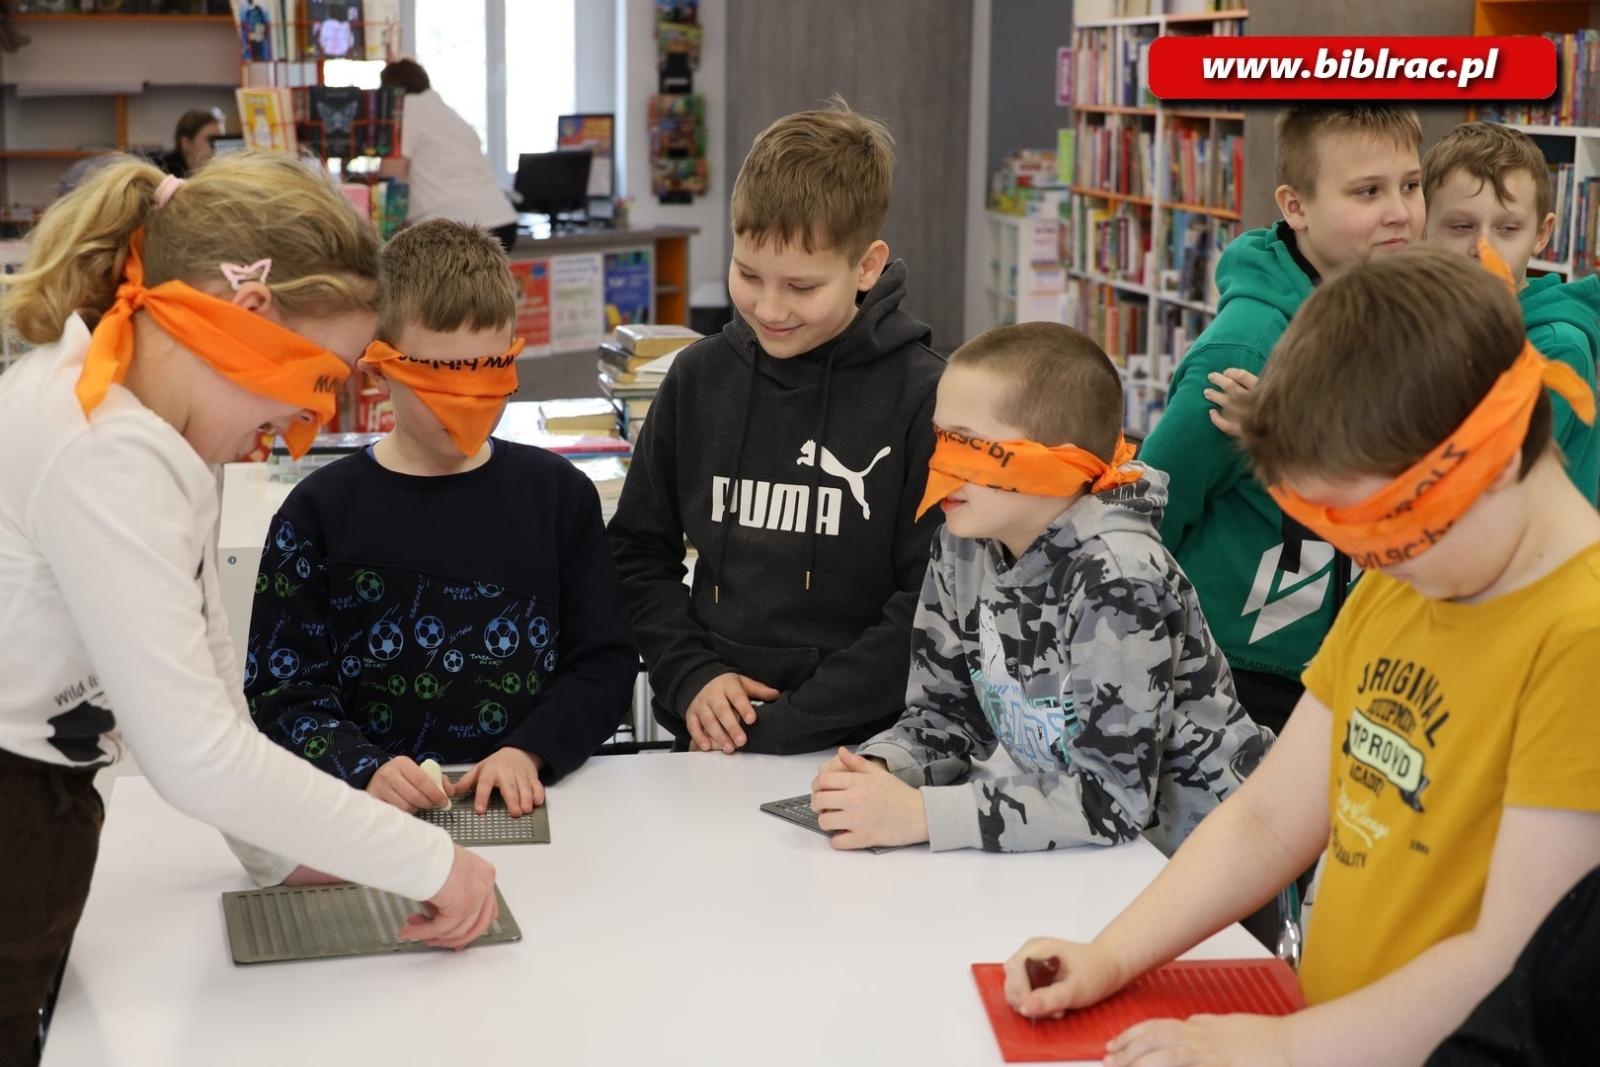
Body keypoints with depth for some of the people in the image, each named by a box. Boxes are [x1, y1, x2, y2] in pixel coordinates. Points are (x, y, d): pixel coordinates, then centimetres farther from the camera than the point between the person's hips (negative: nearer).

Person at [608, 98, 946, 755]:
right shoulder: (699, 378, 6)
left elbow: (932, 612, -10)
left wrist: (784, 726, -12)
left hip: (861, 749, -2)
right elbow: (638, 554, 14)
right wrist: (692, 676, -1)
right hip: (707, 746, 3)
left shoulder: (924, 398, -7)